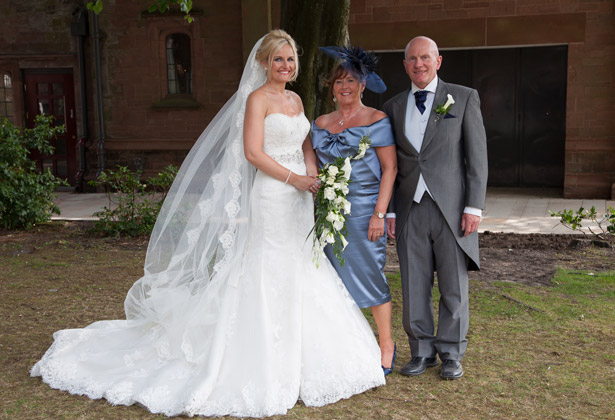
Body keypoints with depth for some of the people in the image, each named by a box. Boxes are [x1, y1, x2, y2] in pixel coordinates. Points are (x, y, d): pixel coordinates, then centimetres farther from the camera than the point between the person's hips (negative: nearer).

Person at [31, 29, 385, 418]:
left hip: (298, 201, 8)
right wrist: (294, 179, -14)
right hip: (270, 200, -8)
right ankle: (259, 369, 7)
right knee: (267, 278, -4)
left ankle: (294, 362, 24)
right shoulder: (257, 99, -6)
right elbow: (253, 153, -15)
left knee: (300, 277, 11)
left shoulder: (296, 100, 17)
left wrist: (315, 177, 0)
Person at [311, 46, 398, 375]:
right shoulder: (320, 123, 12)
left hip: (364, 209, -5)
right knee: (336, 278, 8)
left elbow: (390, 168, -7)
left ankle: (386, 346, 15)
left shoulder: (377, 120, -3)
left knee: (370, 276, -1)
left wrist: (379, 213, -13)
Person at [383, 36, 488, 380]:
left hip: (452, 207, -2)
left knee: (454, 287, 5)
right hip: (411, 209, 3)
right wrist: (388, 211, 7)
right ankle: (422, 352, 21)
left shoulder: (464, 98, 4)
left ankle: (451, 354, 20)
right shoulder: (393, 107, 12)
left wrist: (474, 207, -8)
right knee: (415, 287, 6)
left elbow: (477, 156, -1)